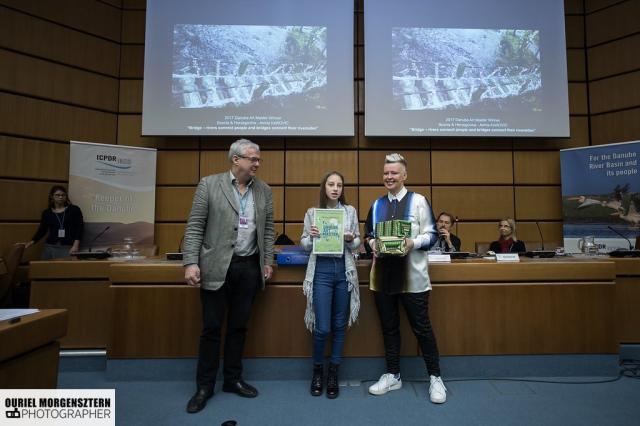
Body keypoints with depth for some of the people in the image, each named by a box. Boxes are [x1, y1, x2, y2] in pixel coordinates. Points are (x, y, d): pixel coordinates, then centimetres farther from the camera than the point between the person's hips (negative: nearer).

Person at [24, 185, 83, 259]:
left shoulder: (74, 210, 3)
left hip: (68, 247, -3)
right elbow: (42, 230, 14)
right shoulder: (47, 212, 11)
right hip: (50, 247, 3)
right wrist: (32, 242, -2)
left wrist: (75, 245, -11)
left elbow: (79, 228, -2)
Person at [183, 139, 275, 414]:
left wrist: (268, 261, 6)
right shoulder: (209, 184, -3)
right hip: (216, 267, -3)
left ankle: (233, 379, 30)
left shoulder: (264, 190, 7)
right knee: (211, 328, 7)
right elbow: (194, 227, -5)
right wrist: (191, 262, -12)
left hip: (250, 267, 3)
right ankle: (204, 386, 24)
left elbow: (268, 229, 11)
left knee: (238, 327, 13)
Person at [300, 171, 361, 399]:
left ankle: (333, 373, 28)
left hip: (344, 270, 2)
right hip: (321, 270, -2)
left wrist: (351, 239, -13)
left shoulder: (350, 211, 6)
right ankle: (317, 370, 26)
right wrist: (311, 237, -15)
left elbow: (357, 244, 9)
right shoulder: (312, 213, 3)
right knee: (322, 327, -1)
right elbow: (304, 244, 6)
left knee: (339, 325, 10)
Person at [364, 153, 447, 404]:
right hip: (383, 275, 4)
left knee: (421, 328, 6)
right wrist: (374, 244, -5)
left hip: (412, 276, -4)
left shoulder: (418, 201, -1)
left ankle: (435, 378, 25)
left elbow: (431, 235, -4)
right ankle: (392, 376, 31)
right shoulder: (377, 205, 11)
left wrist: (413, 243, -21)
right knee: (389, 327, 15)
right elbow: (369, 235, 16)